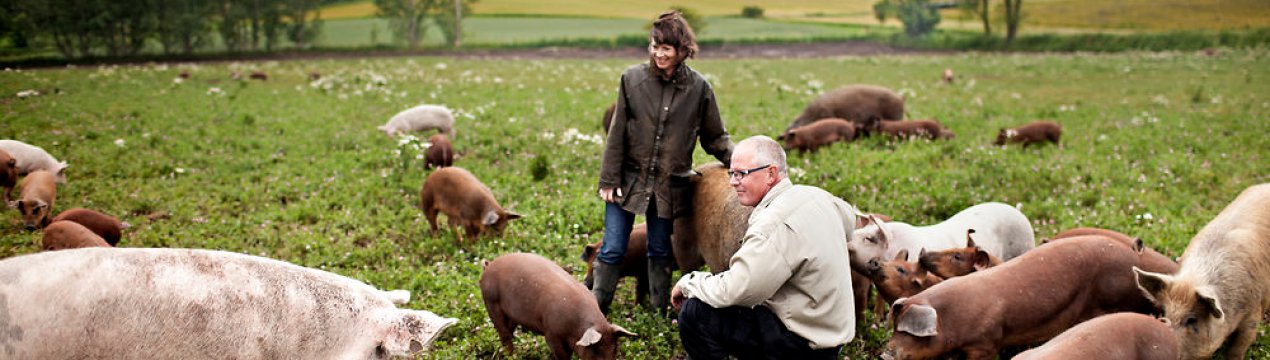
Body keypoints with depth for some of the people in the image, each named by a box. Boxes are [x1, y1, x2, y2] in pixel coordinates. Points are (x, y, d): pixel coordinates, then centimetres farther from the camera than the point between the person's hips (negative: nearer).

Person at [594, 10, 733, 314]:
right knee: (612, 250, 5)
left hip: (669, 186, 0)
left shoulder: (699, 88, -4)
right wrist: (609, 180, -4)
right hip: (630, 181, 0)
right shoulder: (632, 79, -6)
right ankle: (595, 308, 18)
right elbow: (617, 134, -3)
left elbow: (715, 138, 4)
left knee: (660, 252, 14)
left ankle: (661, 312, 26)